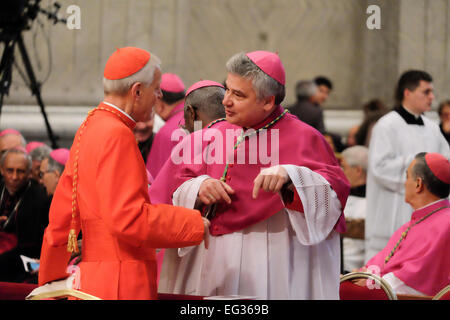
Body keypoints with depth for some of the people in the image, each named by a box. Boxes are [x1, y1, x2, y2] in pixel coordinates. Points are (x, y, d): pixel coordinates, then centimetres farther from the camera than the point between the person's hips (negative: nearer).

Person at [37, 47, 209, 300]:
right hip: (120, 286, -10)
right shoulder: (117, 136, -14)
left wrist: (51, 280, 29)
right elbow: (127, 217, -22)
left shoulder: (89, 129, 16)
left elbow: (61, 215, 21)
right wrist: (195, 223, -12)